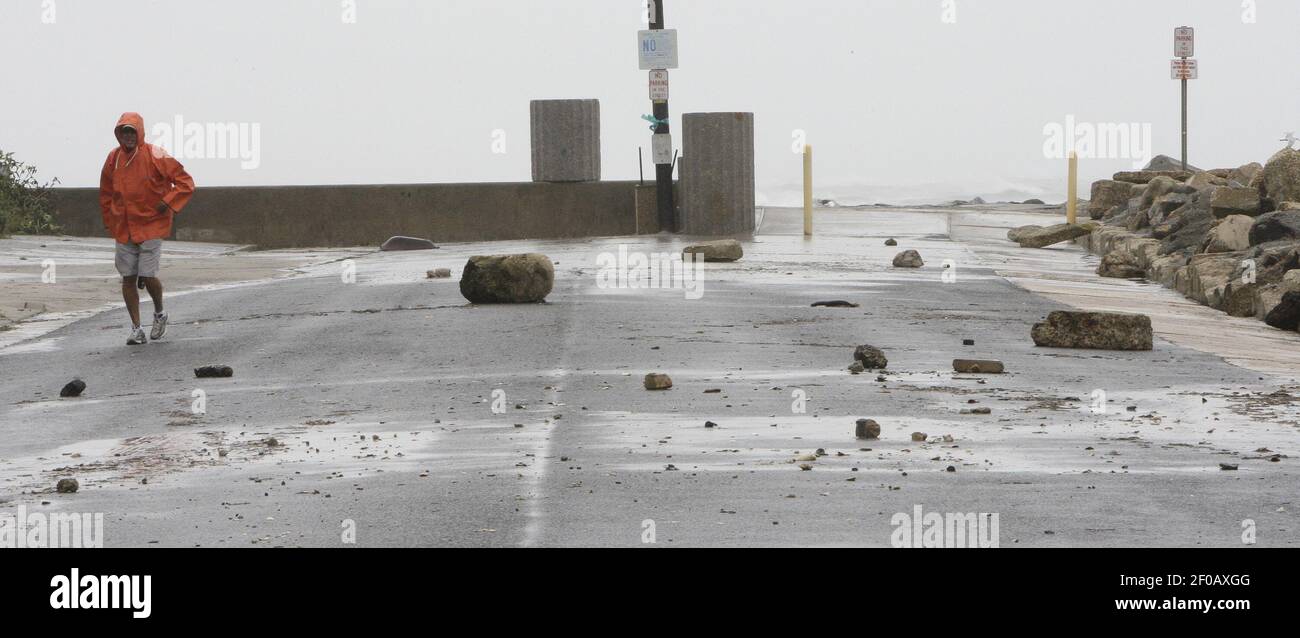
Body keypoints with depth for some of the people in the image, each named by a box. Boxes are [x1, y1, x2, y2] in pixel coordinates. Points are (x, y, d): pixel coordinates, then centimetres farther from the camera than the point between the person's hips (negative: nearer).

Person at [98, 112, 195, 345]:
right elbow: (105, 195, 17)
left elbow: (185, 182, -7)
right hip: (123, 228, 4)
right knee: (128, 278, 2)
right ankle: (136, 328, 10)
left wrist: (167, 203, -17)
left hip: (151, 226, -4)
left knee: (147, 276, -9)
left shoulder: (155, 156, -11)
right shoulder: (113, 158, 3)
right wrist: (111, 225, 13)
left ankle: (160, 314, 20)